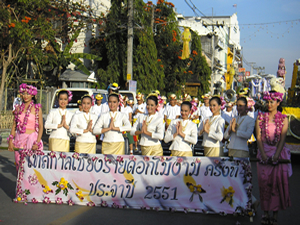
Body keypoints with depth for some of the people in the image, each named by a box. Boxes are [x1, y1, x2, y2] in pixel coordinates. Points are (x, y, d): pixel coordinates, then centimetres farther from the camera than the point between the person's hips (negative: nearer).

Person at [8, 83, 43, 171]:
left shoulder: (37, 108, -1)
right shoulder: (18, 108, 9)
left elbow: (41, 127, -3)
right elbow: (14, 125, 14)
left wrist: (37, 143, -12)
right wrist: (11, 140, 4)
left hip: (32, 139, -4)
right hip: (19, 139, 4)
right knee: (19, 165, 3)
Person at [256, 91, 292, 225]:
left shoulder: (283, 119, 2)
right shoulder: (261, 117, 6)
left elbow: (283, 138, -5)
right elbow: (258, 137, 1)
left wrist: (276, 155, -16)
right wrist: (263, 153, -11)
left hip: (278, 153, -1)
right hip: (264, 152, 1)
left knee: (278, 182, -3)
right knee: (264, 181, 0)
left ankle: (275, 213, 3)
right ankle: (265, 212, 7)